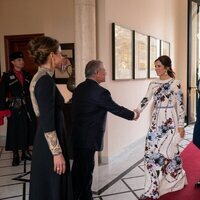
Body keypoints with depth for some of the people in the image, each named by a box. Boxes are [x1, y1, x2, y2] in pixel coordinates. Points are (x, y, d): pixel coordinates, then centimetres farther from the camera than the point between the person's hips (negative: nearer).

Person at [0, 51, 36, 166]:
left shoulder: (28, 75, 7)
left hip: (28, 107, 4)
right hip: (14, 108, -3)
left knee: (28, 129, 9)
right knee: (15, 131, 4)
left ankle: (26, 152, 26)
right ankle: (16, 155, 16)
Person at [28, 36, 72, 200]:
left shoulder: (41, 77, 8)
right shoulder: (45, 80, -22)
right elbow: (47, 124, -23)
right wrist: (57, 153, -19)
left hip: (47, 144, 9)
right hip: (49, 147, -9)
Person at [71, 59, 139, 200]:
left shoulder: (80, 88, 7)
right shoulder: (99, 91, -18)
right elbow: (116, 109, -11)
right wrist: (133, 115, 5)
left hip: (77, 136, 8)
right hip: (88, 138, -8)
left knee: (78, 167, 19)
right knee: (86, 169, 5)